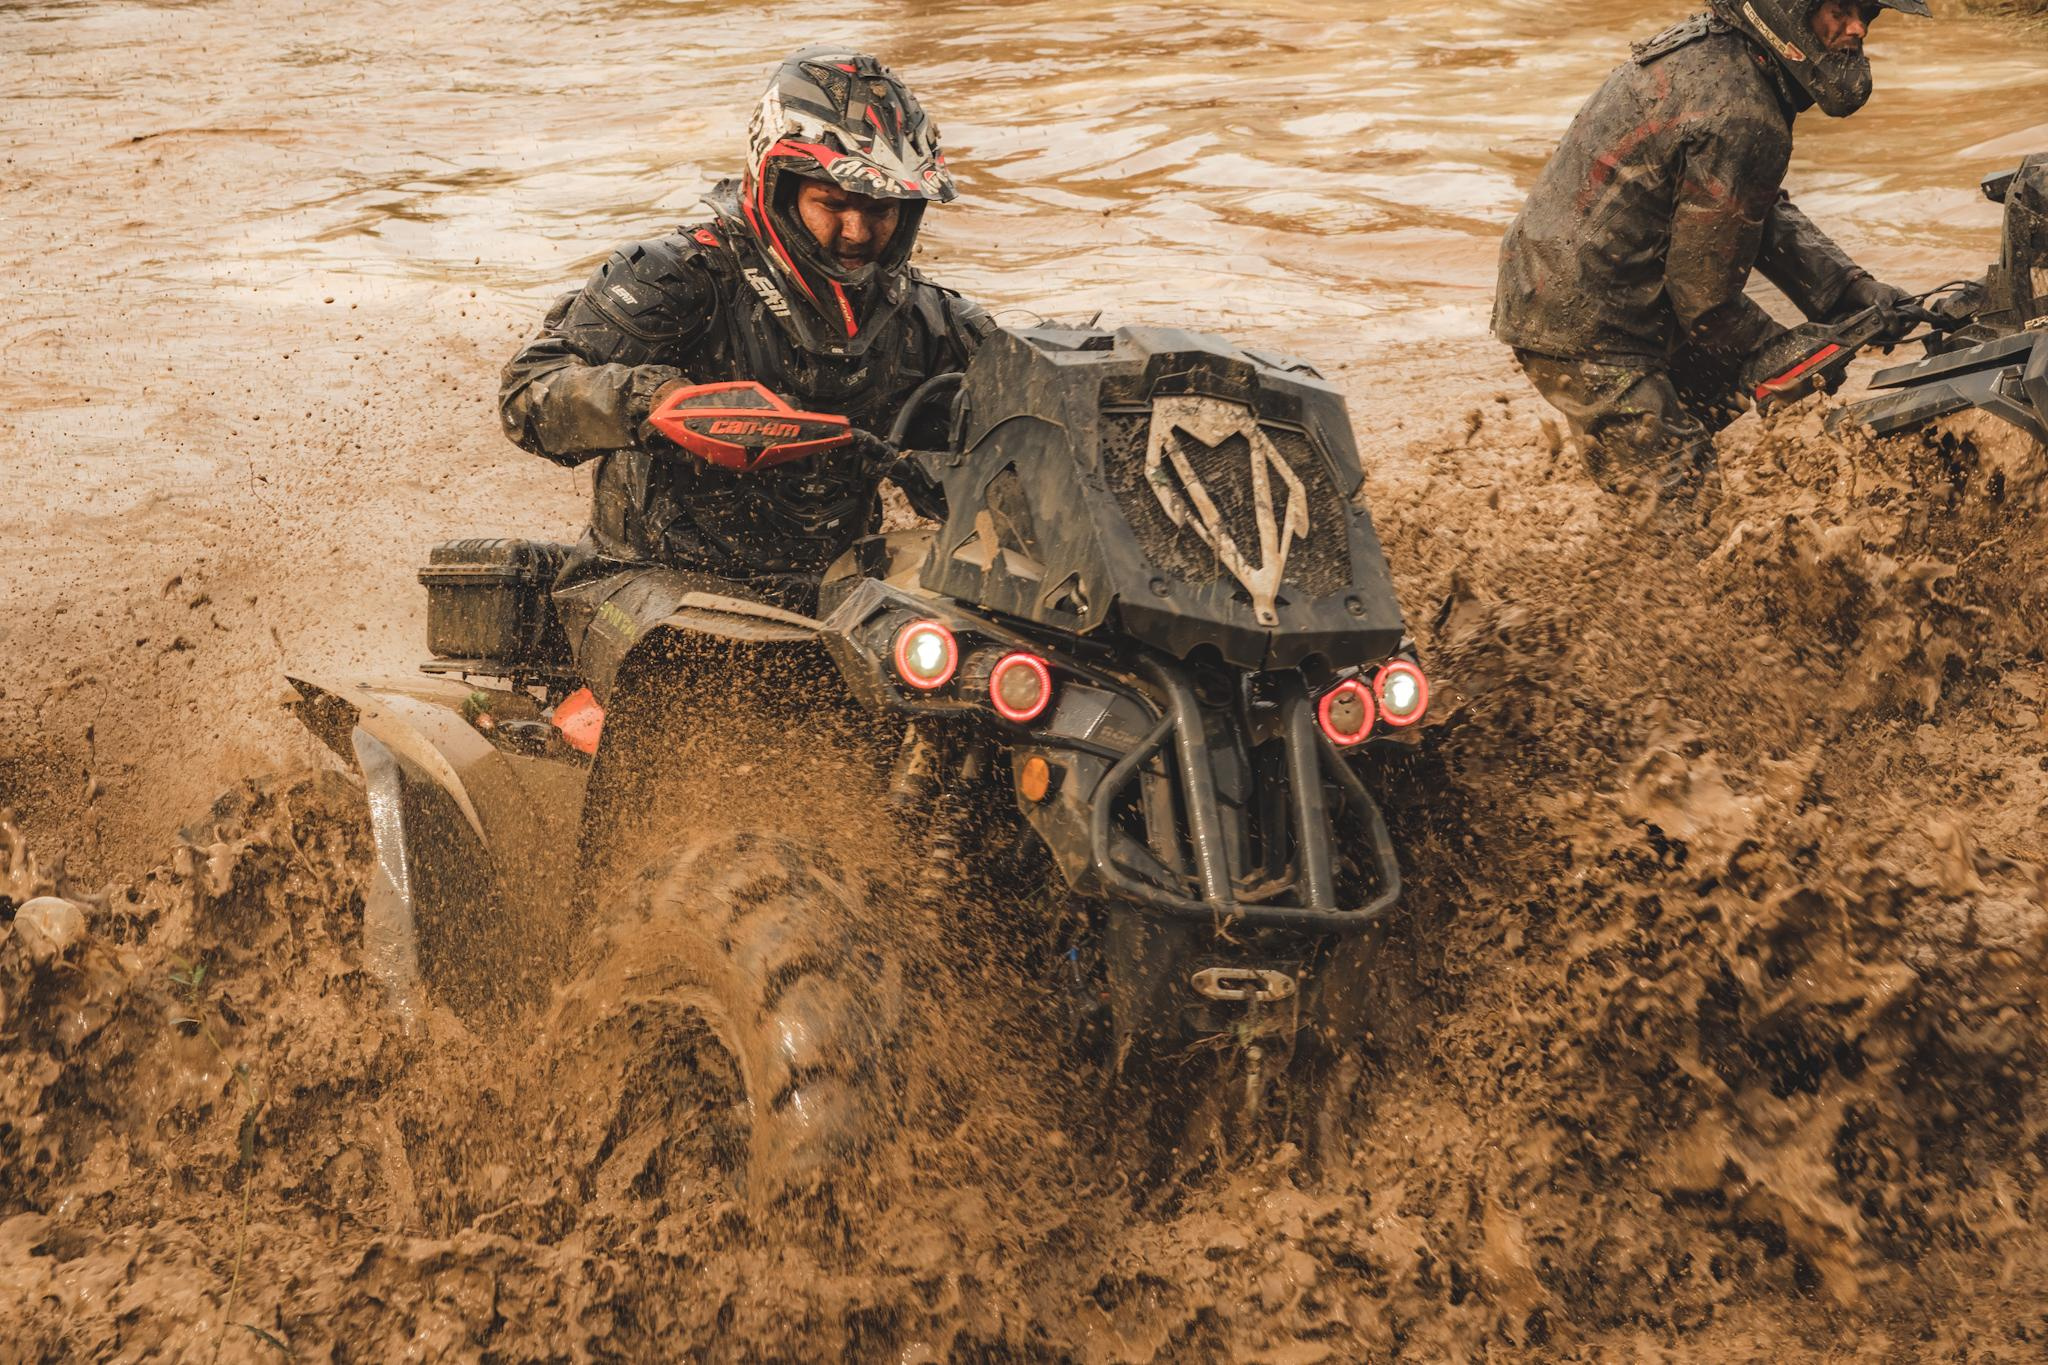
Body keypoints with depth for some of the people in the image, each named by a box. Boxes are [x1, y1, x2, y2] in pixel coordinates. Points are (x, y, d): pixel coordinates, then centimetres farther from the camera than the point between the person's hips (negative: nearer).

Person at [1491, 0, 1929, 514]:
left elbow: (1765, 213, 14)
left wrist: (1852, 289, 4)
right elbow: (1704, 291, -16)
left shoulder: (1706, 44, 8)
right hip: (1585, 331, -10)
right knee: (1679, 502, -5)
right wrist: (1783, 355, 0)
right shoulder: (1743, 121, -23)